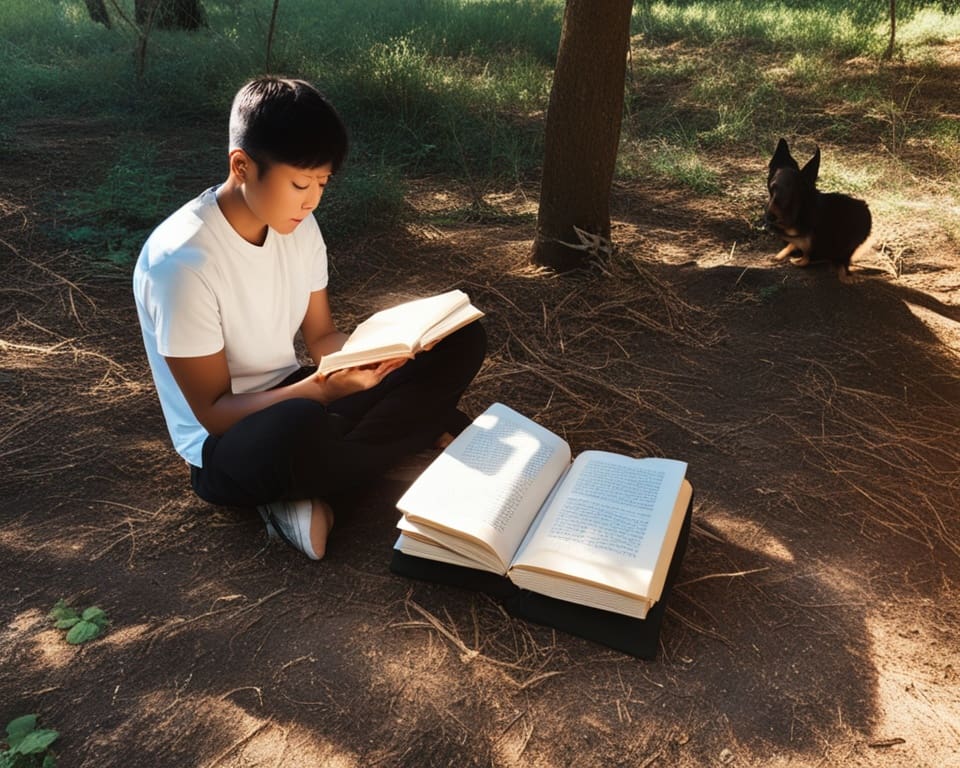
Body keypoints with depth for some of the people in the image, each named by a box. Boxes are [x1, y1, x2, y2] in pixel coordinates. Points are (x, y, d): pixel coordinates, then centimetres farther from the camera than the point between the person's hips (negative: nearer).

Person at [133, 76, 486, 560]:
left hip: (295, 398, 7)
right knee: (301, 428, -44)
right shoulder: (181, 262, -24)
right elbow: (214, 412, -20)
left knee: (459, 340, -4)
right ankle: (425, 432, -10)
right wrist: (323, 387, -34)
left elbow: (322, 338, 5)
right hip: (228, 446, -7)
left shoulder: (297, 225, -3)